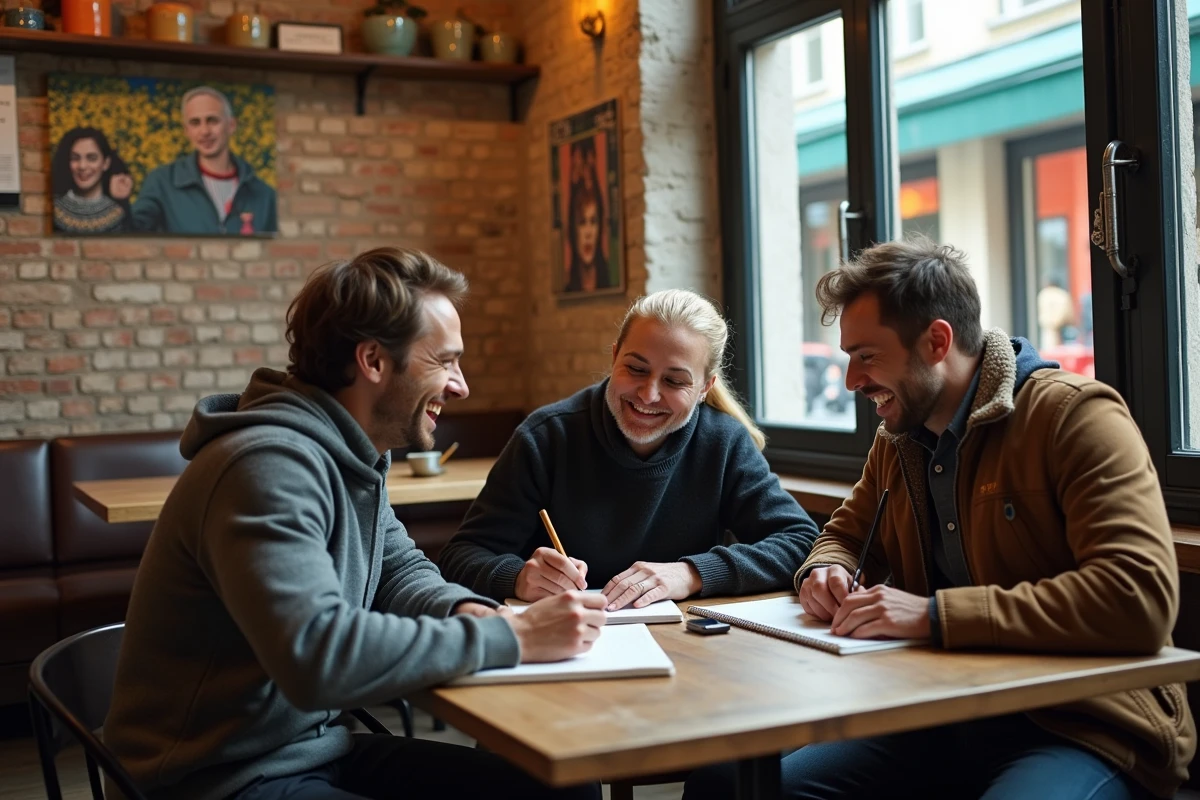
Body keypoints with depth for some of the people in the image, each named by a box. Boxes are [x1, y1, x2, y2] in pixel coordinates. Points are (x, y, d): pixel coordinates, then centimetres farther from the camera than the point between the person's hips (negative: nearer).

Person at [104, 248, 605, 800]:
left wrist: (468, 612, -8)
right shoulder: (270, 464, -24)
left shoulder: (355, 455, 5)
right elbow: (318, 654, -35)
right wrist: (511, 639, -27)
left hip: (315, 746, 9)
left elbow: (400, 570, 14)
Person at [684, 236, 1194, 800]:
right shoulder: (897, 439, 10)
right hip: (941, 715, 6)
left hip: (1084, 729, -5)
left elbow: (1140, 599, -24)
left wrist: (934, 614, -27)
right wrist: (825, 573, 0)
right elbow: (846, 534, 26)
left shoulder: (1076, 416, -12)